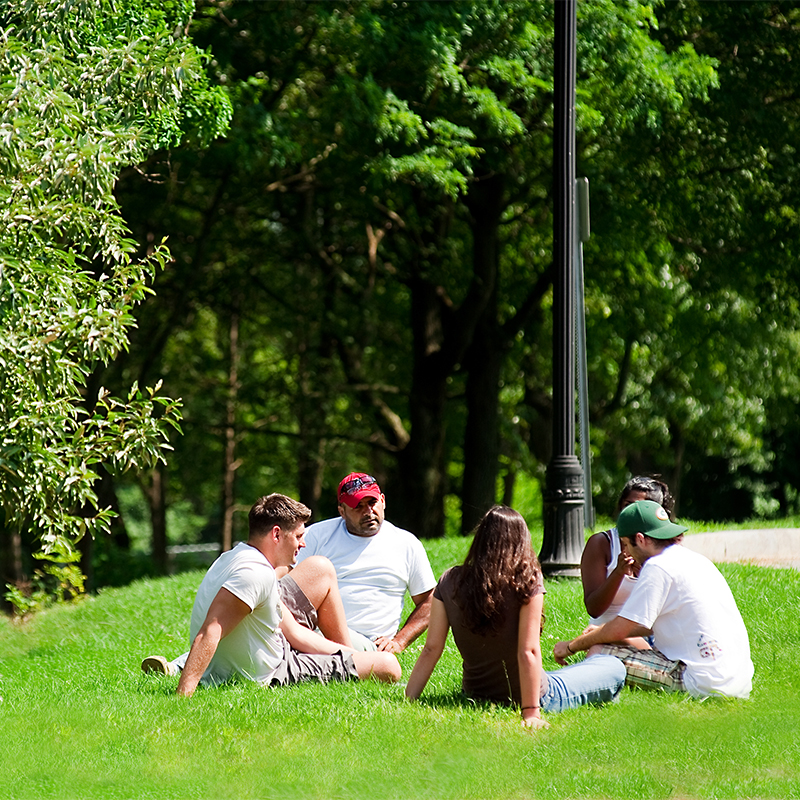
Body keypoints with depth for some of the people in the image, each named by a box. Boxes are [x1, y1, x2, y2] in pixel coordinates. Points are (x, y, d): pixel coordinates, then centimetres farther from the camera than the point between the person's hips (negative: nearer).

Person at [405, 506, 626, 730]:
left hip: (474, 692, 5)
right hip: (525, 695, -5)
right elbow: (528, 652, -24)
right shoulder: (527, 582, -21)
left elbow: (431, 650, -11)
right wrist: (531, 712, -21)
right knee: (615, 668, 16)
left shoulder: (450, 581, -10)